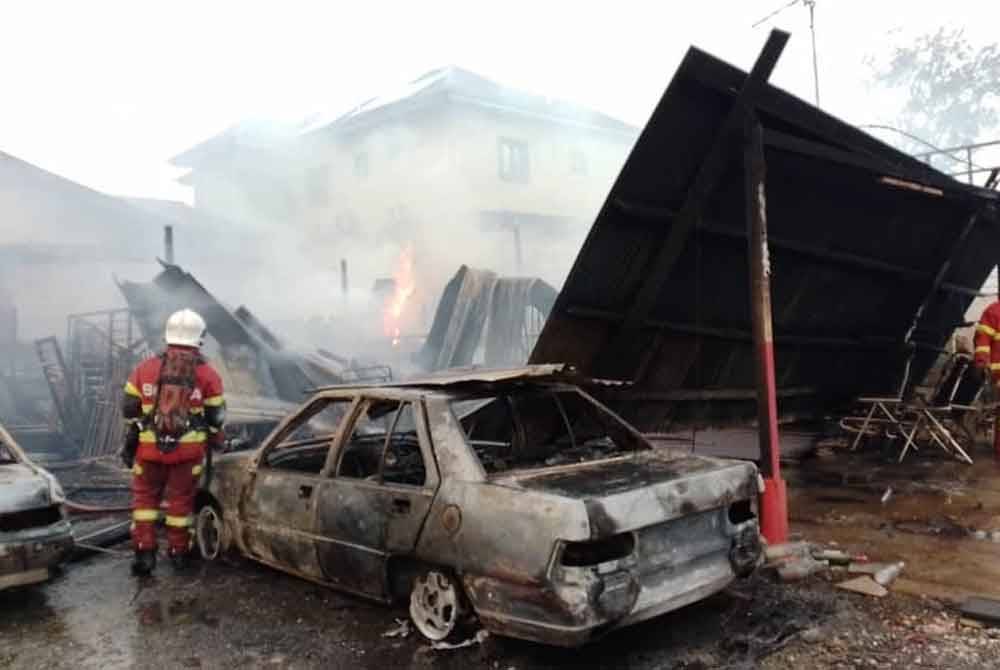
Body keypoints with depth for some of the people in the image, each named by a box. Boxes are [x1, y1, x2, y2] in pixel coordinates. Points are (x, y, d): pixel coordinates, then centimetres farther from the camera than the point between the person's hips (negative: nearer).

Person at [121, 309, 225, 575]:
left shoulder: (145, 368, -1)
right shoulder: (208, 374, -5)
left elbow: (130, 409, 3)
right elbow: (215, 417, -1)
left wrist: (131, 441, 16)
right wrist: (215, 439, 18)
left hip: (150, 447, 1)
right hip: (189, 450, -1)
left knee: (145, 496, 16)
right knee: (181, 499, 11)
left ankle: (145, 552, 11)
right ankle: (178, 552, 21)